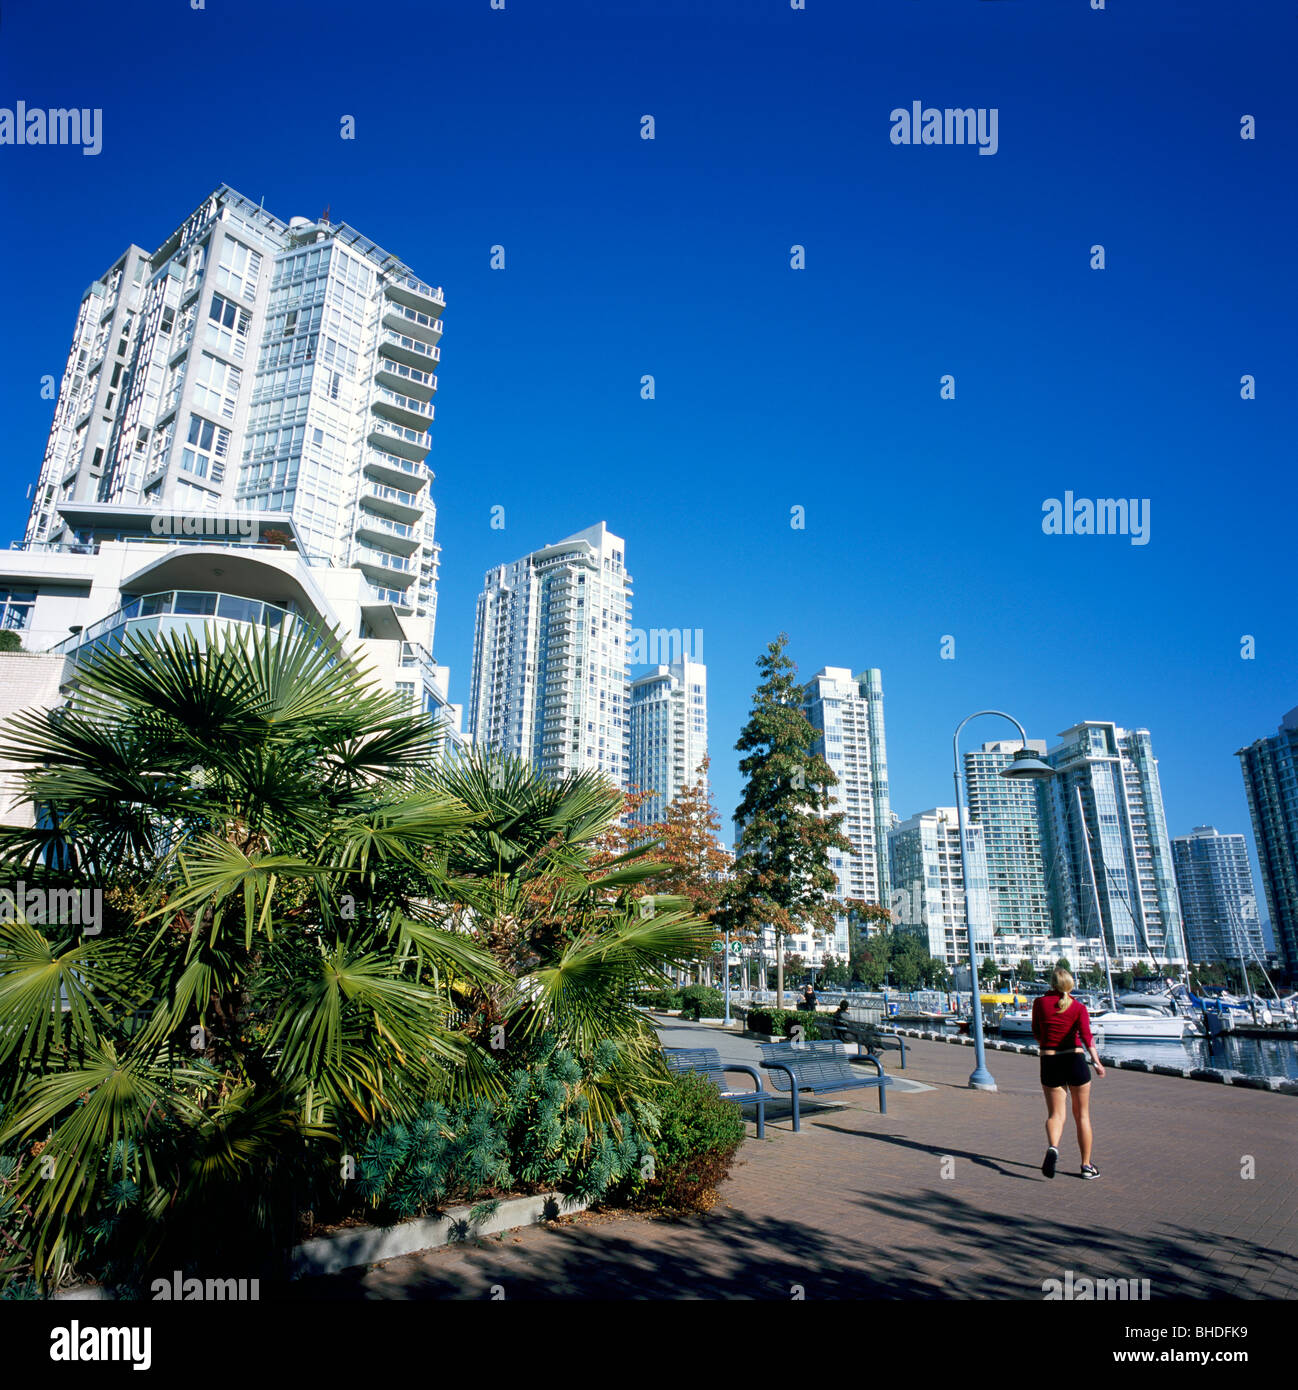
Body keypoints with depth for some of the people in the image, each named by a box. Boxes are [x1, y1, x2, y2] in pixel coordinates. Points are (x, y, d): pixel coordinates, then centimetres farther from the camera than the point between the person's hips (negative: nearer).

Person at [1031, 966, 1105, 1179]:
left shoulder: (1040, 1003, 0)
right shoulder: (1078, 1007, -2)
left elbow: (1036, 1034, 7)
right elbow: (1086, 1035, -18)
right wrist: (1096, 1061, -25)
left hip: (1049, 1063, 0)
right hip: (1075, 1060, 0)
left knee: (1055, 1114, 7)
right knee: (1082, 1115, 15)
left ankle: (1053, 1147, -22)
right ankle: (1086, 1165, 19)